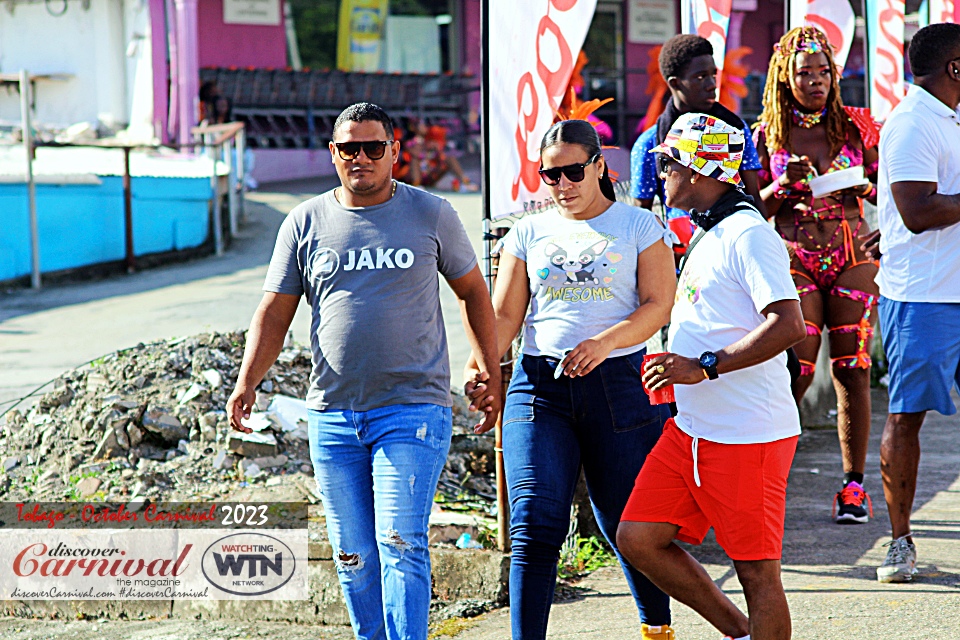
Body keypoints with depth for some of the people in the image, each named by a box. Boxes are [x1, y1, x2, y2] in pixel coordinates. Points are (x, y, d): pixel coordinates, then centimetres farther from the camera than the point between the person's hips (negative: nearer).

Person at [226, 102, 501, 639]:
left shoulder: (431, 214, 3)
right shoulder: (306, 223, 7)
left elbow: (473, 291, 13)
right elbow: (274, 313, 8)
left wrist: (492, 373, 10)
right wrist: (247, 383, -6)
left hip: (412, 410, -3)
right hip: (332, 416, 3)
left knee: (401, 545, -14)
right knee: (353, 557, 6)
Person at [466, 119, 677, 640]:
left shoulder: (638, 226, 6)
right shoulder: (529, 233, 13)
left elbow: (658, 305, -2)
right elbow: (504, 315, 9)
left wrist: (604, 342, -19)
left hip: (621, 382, -1)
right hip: (540, 383, 2)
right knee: (534, 526, -10)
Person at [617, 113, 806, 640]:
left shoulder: (749, 235, -14)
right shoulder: (708, 235, 17)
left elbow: (788, 324, -25)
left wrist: (703, 367, -26)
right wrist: (675, 373, 18)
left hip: (748, 434, -10)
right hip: (692, 428, 10)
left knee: (756, 568, -2)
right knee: (637, 538, 6)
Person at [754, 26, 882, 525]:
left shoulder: (855, 127, 5)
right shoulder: (768, 135, 3)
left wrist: (863, 186, -11)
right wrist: (783, 185, -15)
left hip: (853, 257, 1)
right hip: (795, 260, -1)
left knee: (851, 369, -1)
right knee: (797, 370, -10)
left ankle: (853, 484, 5)